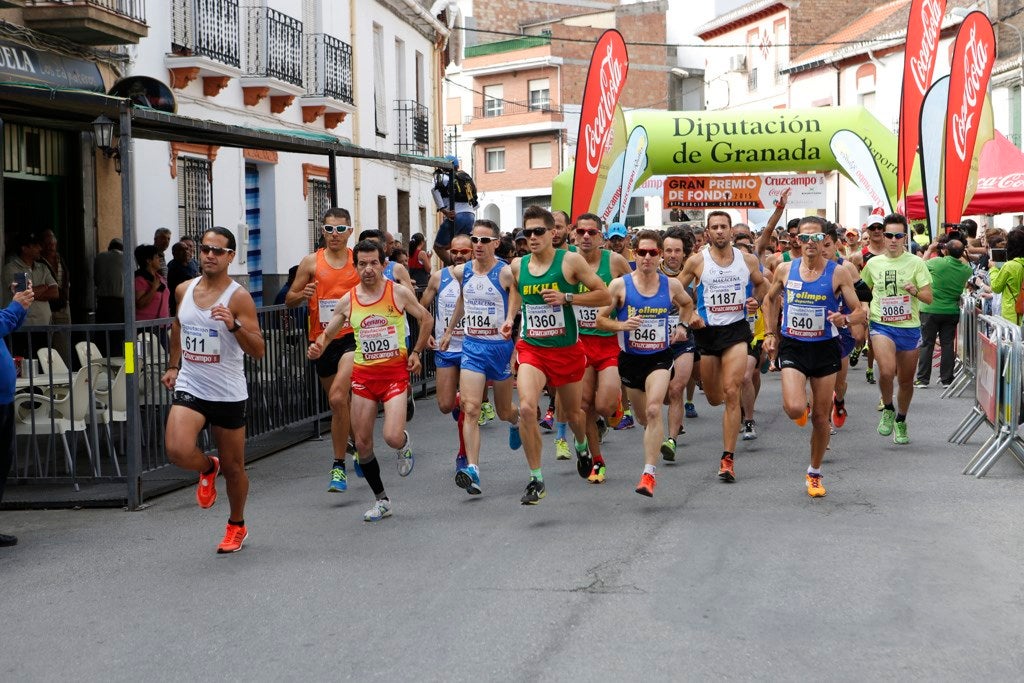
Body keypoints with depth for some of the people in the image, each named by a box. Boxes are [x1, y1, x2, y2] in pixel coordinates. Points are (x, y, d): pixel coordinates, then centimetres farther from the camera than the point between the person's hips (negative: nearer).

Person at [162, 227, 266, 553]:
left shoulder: (238, 297, -11)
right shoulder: (183, 290, 3)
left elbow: (258, 351, -16)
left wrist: (234, 326, -31)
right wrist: (173, 366, 22)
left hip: (228, 393, -3)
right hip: (189, 387, 3)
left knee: (233, 467, 9)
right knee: (178, 451, -22)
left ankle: (237, 526, 34)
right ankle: (208, 468, 14)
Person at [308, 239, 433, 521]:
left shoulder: (399, 292, -6)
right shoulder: (347, 301, 0)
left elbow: (425, 318, 8)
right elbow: (327, 333, 8)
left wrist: (416, 352, 3)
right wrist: (318, 347, -13)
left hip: (395, 371, -3)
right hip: (363, 374, 3)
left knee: (392, 438, -19)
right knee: (362, 443, 4)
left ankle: (405, 445, 20)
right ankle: (381, 500, 21)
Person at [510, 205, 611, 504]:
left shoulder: (570, 261, -8)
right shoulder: (517, 266, 2)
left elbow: (604, 295, -8)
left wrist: (566, 297, -18)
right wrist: (511, 321, 6)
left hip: (567, 349, -1)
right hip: (531, 348, 1)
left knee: (572, 412, 16)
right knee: (527, 407, -22)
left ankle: (582, 448, 54)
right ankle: (536, 479, -11)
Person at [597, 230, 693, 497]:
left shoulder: (671, 285, -2)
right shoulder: (620, 285, -7)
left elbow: (687, 304, 21)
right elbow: (600, 320, -3)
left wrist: (682, 327, 5)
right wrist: (622, 325, -21)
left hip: (659, 357, -1)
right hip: (630, 358, 1)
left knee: (653, 410, -22)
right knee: (644, 417, 14)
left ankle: (649, 473, -22)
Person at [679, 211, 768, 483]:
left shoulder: (748, 260, 2)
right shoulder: (697, 261, -3)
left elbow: (761, 283, 20)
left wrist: (756, 301, 0)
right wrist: (689, 314, -9)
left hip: (737, 329, -1)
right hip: (706, 330, 1)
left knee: (731, 393, -14)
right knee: (714, 398, 11)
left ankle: (728, 459, -11)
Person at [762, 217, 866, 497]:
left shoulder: (838, 273, -7)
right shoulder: (785, 270, -1)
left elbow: (859, 311, -4)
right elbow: (770, 299, 17)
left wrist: (846, 319, -26)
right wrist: (771, 333, 11)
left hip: (825, 348, 0)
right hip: (792, 347, 0)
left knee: (821, 417, 7)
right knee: (794, 409, -21)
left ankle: (814, 474, 26)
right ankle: (803, 408, 20)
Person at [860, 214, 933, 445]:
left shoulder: (916, 263, -2)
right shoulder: (873, 263, 3)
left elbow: (929, 298, -3)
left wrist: (915, 291, -23)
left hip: (910, 328, 1)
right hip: (882, 326, -1)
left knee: (906, 380, 11)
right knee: (887, 371, -25)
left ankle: (900, 421, 35)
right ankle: (887, 409, 3)